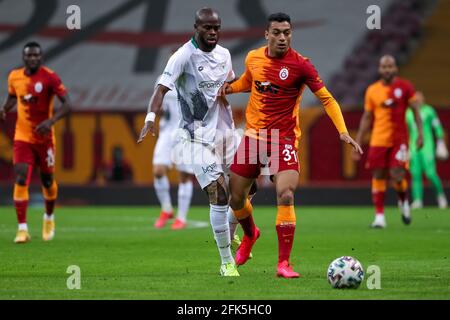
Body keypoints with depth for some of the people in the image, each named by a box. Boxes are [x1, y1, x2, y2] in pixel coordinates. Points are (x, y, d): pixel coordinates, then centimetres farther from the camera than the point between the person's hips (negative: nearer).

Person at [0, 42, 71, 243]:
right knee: (21, 179, -13)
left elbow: (67, 104, -16)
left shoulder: (49, 77, -13)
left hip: (44, 137, -2)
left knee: (47, 180, 11)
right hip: (22, 137, 2)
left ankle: (49, 217, 40)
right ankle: (22, 228, -13)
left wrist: (51, 121, -32)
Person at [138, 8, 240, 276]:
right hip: (199, 137, -7)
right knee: (219, 194, -15)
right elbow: (162, 88, -25)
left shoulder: (224, 54, 8)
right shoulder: (184, 56, -14)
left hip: (225, 131, 7)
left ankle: (229, 235, 38)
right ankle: (227, 261, -5)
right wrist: (151, 118, -40)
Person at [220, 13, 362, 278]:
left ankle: (284, 263, -14)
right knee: (235, 197, 11)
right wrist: (230, 87, 2)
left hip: (284, 138, -4)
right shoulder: (253, 58, 1)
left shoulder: (300, 65, -12)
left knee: (285, 196, -22)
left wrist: (343, 131, -22)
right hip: (254, 135, 4)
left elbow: (327, 99, -10)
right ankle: (250, 234, 45)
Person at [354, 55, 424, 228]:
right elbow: (366, 118, 12)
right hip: (378, 140, 2)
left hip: (399, 139, -2)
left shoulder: (405, 87, 0)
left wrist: (420, 134, -5)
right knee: (378, 176, 0)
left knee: (397, 175, -12)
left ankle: (404, 201, 19)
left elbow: (416, 110, 4)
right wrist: (358, 142, 9)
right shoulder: (372, 90, 6)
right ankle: (379, 216, 6)